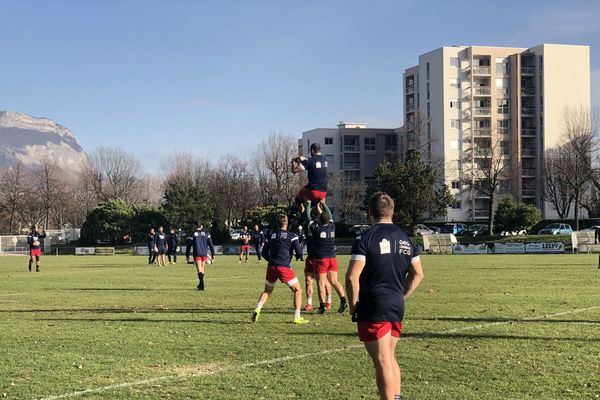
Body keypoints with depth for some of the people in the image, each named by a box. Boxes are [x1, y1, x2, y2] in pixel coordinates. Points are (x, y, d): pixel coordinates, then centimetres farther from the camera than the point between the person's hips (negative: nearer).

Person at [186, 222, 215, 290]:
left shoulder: (193, 234, -1)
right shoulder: (206, 234, 5)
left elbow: (189, 245, 1)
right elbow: (211, 244, 3)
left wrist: (187, 255, 9)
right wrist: (213, 254, 8)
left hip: (197, 254, -3)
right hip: (204, 254, 3)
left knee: (199, 270, -8)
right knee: (202, 268, 18)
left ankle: (201, 284, -24)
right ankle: (201, 284, 27)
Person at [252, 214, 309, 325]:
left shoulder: (271, 235, 13)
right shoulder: (291, 235, 0)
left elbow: (264, 253, 17)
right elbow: (298, 251, -7)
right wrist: (297, 257, 16)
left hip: (271, 267, 5)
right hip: (284, 267, -4)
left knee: (267, 291, 23)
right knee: (297, 291, 7)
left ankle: (257, 310, 4)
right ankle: (297, 317, 2)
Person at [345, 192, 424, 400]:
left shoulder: (366, 238, -11)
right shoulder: (405, 238, 9)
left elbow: (352, 276, -17)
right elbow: (417, 274, 15)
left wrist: (353, 304, -6)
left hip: (373, 308, -6)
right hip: (397, 306, 7)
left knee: (382, 361, -4)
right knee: (390, 357, 20)